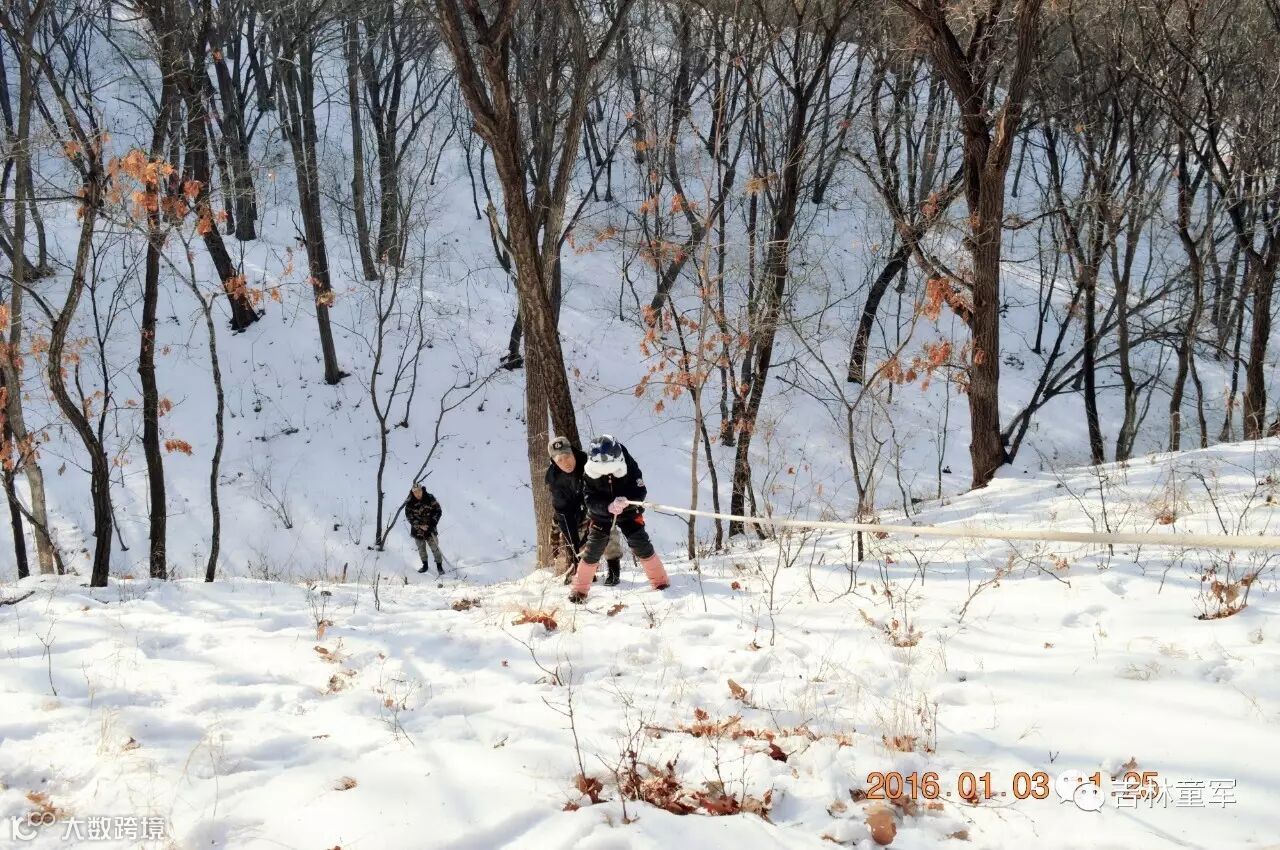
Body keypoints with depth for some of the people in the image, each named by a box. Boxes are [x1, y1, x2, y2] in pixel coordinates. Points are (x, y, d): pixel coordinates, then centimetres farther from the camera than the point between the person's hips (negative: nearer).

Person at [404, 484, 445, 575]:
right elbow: (409, 516, -7)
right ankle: (425, 565, 34)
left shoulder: (430, 499, -11)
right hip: (417, 530, 1)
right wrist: (420, 525, -17)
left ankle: (439, 566, 14)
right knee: (421, 549, 15)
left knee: (435, 548, 1)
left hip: (430, 529, -1)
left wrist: (433, 523, -14)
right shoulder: (409, 503, -11)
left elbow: (438, 510, -4)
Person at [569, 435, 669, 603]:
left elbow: (640, 491, -22)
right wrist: (608, 507, -42)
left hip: (628, 512, 0)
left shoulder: (629, 467, -24)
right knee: (592, 551, -3)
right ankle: (580, 589, 9)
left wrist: (626, 501, -44)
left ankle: (660, 581, 5)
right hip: (600, 514, 0)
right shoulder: (590, 472, -22)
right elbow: (590, 500, -22)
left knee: (641, 546, -7)